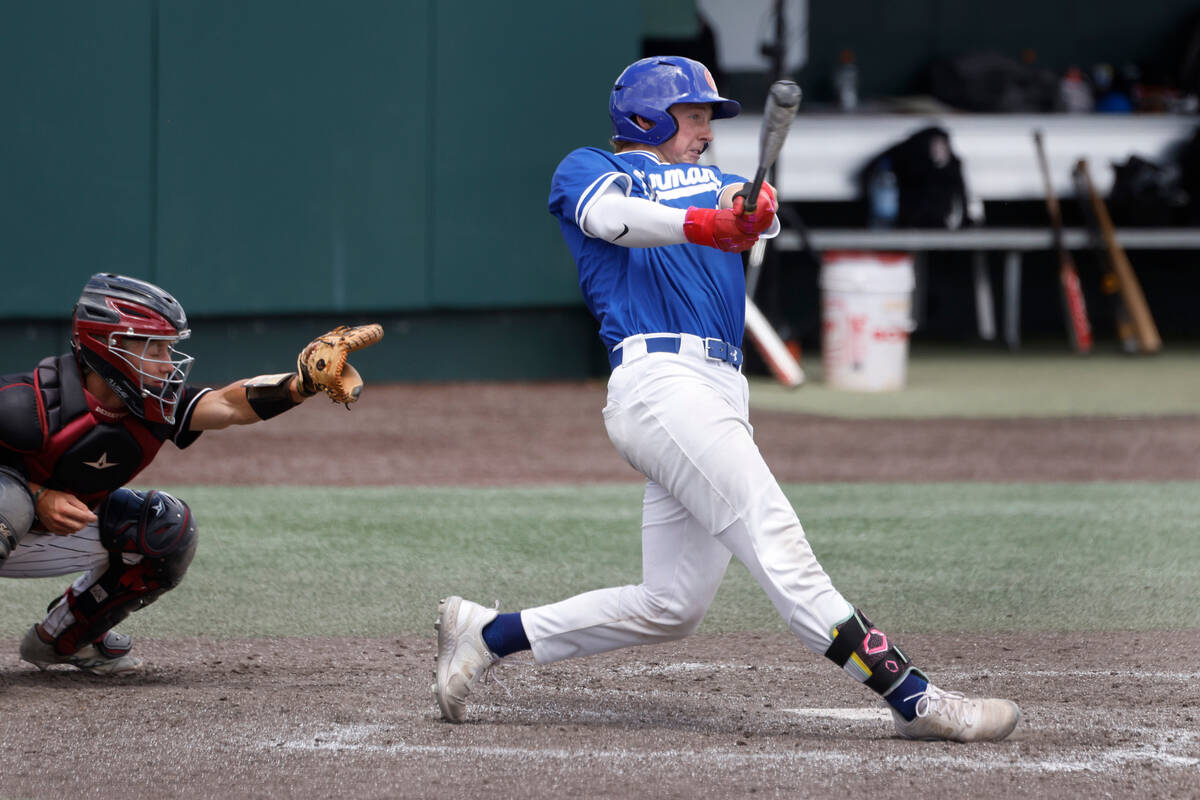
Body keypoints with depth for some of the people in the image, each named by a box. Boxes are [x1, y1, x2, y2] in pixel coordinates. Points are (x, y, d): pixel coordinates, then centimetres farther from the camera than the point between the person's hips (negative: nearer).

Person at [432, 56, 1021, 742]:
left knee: (671, 607, 3)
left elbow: (758, 213, 8)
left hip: (722, 396, 8)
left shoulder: (713, 181, 31)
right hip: (660, 378, -8)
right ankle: (912, 698, -26)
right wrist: (703, 224, -29)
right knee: (776, 542, -17)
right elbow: (609, 215, -12)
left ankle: (489, 634, 15)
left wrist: (750, 209, -18)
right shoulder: (588, 169, 13)